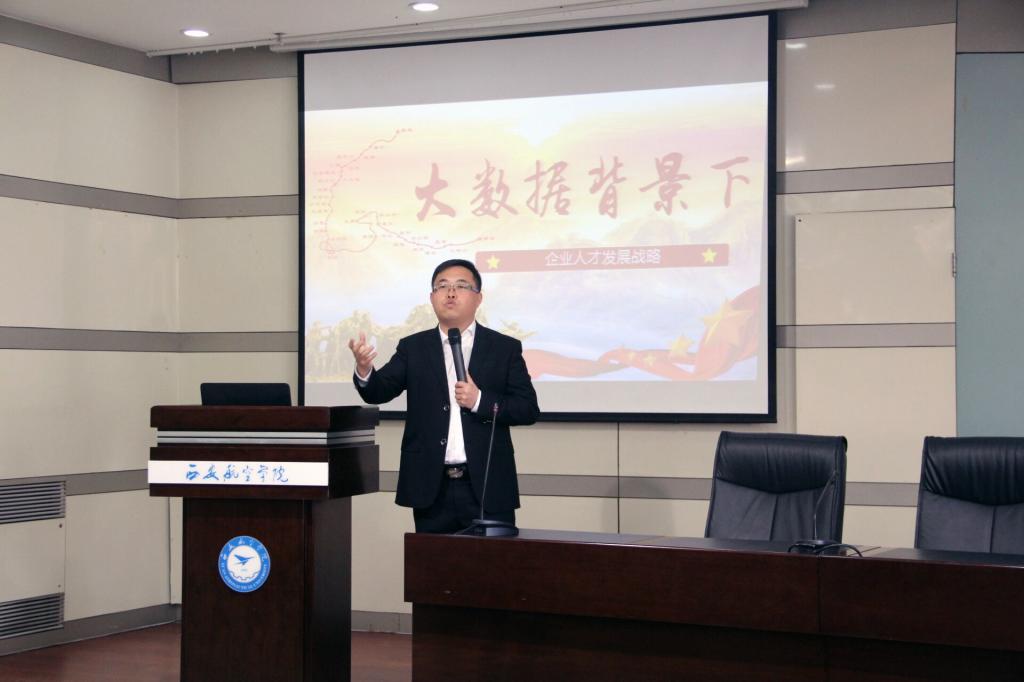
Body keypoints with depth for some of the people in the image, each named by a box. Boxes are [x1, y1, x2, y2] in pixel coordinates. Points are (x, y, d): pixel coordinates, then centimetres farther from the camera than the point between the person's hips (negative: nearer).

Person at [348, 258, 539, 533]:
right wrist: (364, 370, -26)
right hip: (432, 490, 1)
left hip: (487, 488, -1)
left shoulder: (505, 348, 6)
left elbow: (528, 409, 2)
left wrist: (481, 401, -14)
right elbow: (379, 392, -4)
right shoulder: (412, 348, 9)